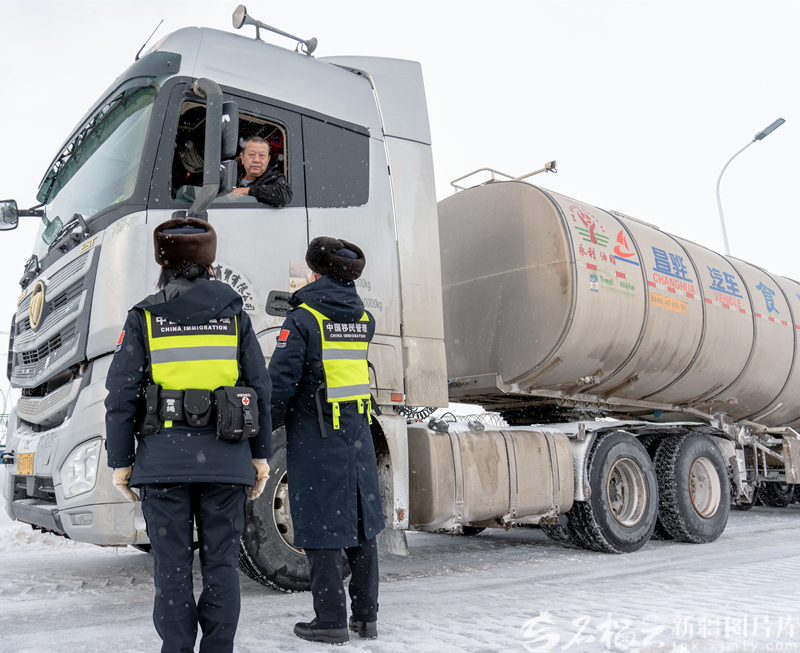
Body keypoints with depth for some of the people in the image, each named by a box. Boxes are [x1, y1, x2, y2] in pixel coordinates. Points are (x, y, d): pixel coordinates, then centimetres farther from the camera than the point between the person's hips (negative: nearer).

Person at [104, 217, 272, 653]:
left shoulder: (143, 318, 1)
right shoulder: (234, 315, 5)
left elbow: (122, 398, -2)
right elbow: (259, 388, 4)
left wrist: (120, 461, 6)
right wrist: (261, 455, 10)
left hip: (163, 459, -1)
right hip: (225, 459, 1)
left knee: (171, 564, 8)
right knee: (221, 560, 9)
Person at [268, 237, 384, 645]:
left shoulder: (303, 318, -10)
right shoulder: (364, 319, 8)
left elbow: (281, 382, -14)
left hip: (316, 439, -6)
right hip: (358, 435, 6)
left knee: (322, 528, 3)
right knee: (361, 527, 13)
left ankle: (331, 621, 11)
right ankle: (365, 615, 22)